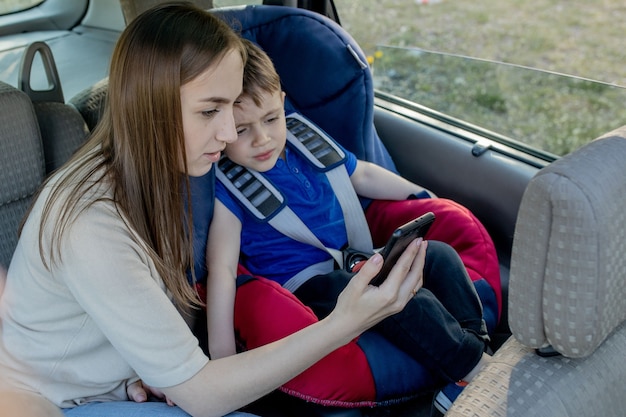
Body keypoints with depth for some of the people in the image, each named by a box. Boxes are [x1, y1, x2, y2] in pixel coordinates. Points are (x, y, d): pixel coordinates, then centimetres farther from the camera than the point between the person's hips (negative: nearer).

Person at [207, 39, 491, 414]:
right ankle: (480, 372, -12)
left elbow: (363, 176, 19)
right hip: (307, 283, -8)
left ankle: (479, 349, -3)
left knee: (439, 255, -1)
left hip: (356, 259, 8)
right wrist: (222, 355, -25)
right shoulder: (227, 189, -14)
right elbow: (222, 267, -21)